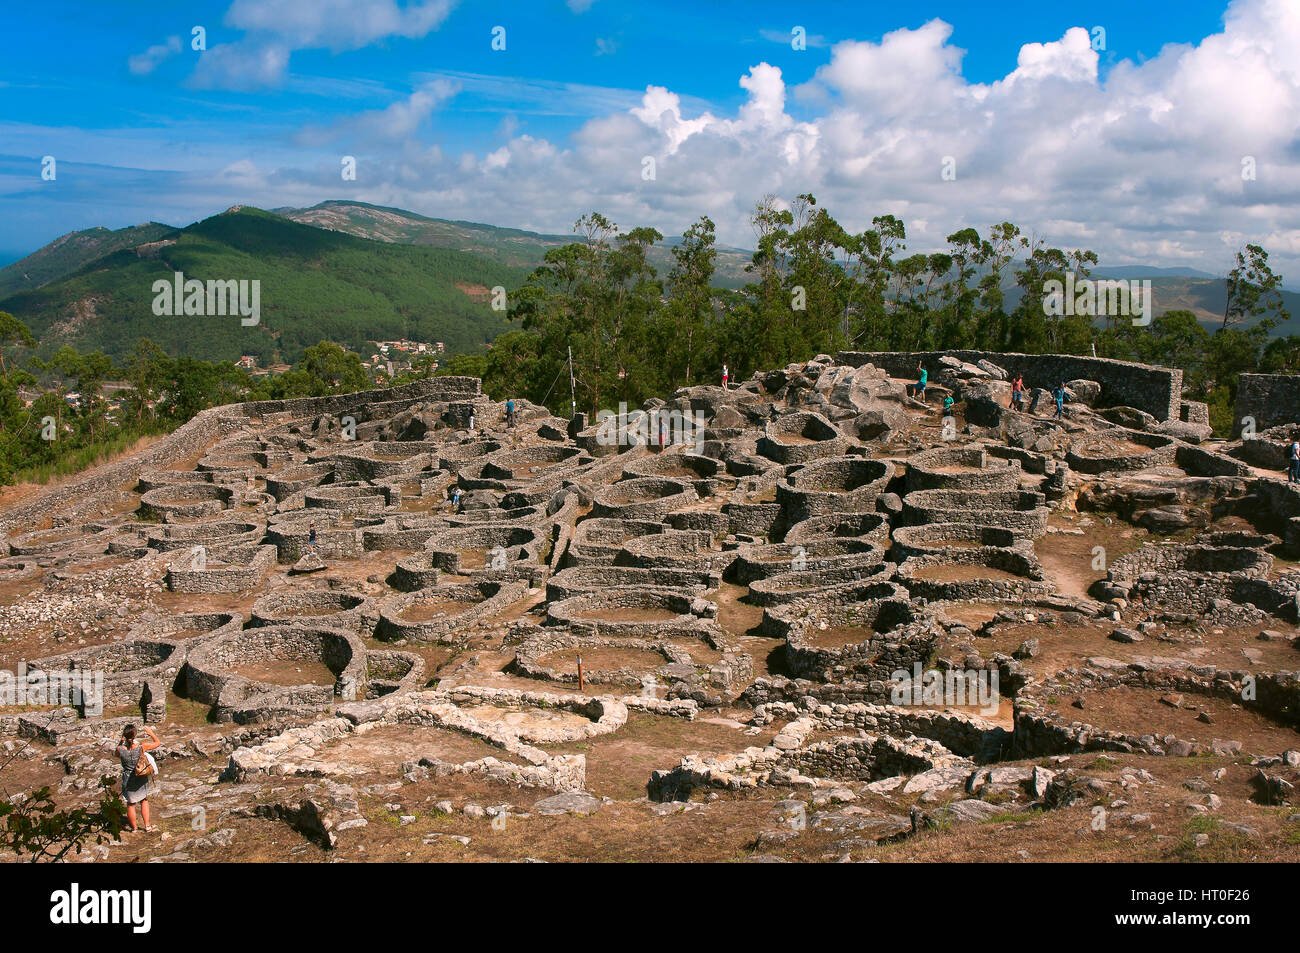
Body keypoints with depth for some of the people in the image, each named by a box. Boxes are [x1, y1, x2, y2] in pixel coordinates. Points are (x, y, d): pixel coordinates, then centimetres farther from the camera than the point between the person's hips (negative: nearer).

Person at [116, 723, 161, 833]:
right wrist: (151, 733, 8)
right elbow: (157, 742, -5)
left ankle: (134, 828, 31)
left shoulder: (120, 749, -20)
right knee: (144, 801, 22)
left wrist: (121, 740, 5)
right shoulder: (142, 747, -21)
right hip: (141, 779, 0)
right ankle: (147, 826, 27)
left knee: (130, 804, 17)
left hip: (128, 781, 0)